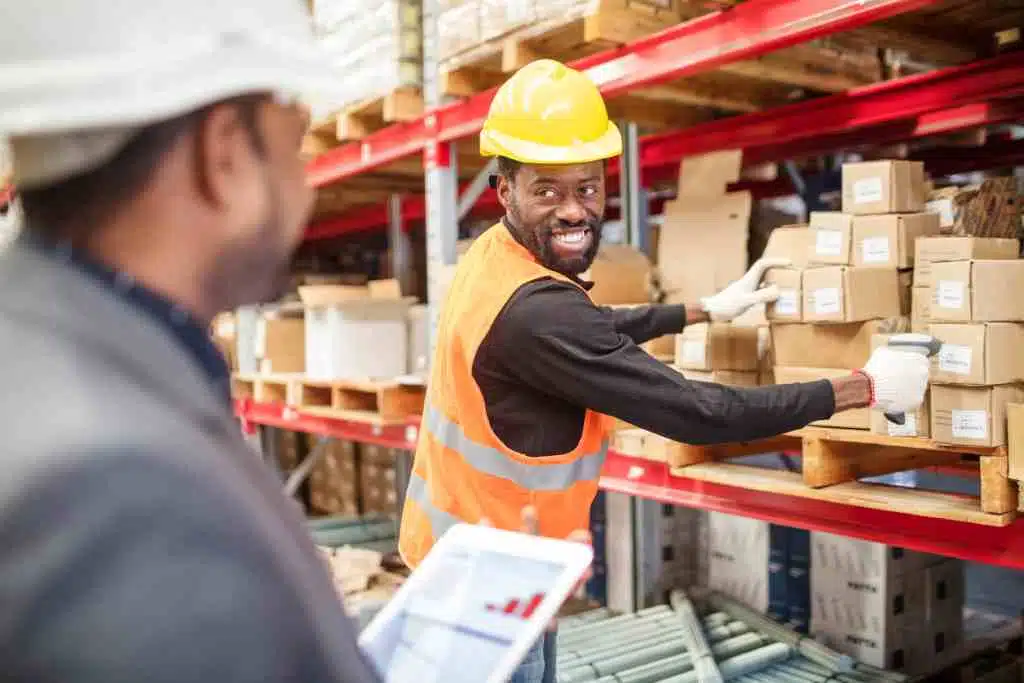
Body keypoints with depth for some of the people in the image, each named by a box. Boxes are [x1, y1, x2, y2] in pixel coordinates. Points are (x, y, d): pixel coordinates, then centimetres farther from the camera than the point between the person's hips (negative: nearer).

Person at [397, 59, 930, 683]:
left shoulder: (499, 255, -1)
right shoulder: (534, 311, -31)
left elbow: (596, 328, 17)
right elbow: (692, 412, -29)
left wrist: (707, 310, 20)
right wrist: (864, 388, -19)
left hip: (472, 539, 9)